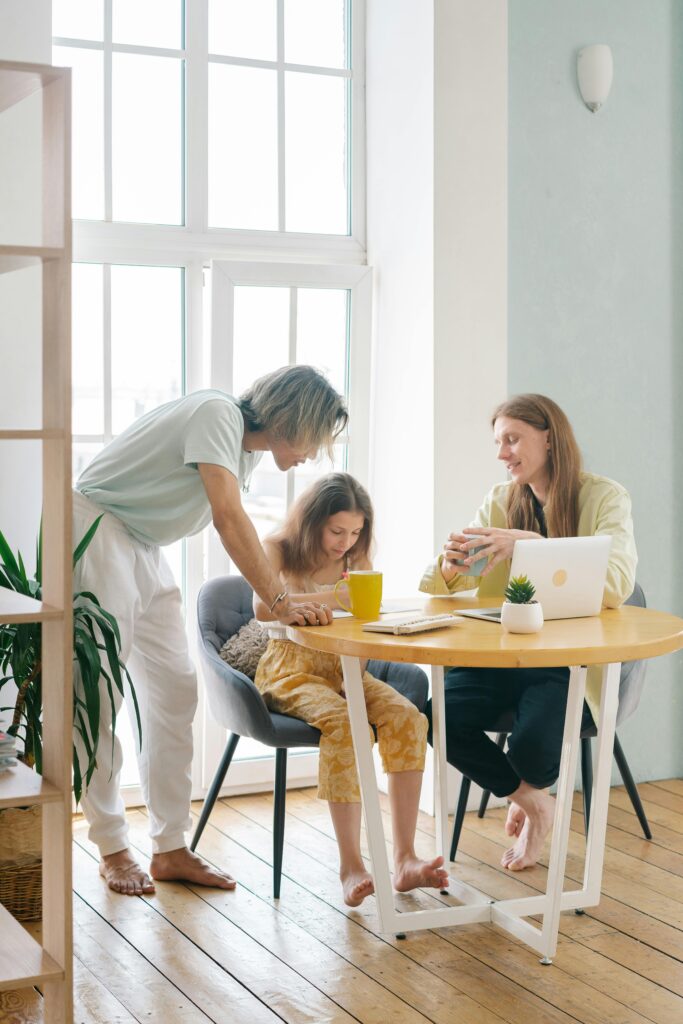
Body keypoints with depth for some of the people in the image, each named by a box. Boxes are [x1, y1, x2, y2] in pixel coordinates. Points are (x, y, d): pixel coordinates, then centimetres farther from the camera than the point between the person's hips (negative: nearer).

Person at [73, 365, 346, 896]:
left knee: (176, 688, 2)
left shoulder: (249, 447, 6)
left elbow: (237, 528, 8)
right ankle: (112, 849, 6)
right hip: (96, 528, -9)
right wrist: (281, 601, -32)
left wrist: (289, 593, -4)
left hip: (145, 548, 9)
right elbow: (228, 517, -31)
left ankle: (171, 849, 7)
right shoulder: (218, 413, -22)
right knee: (101, 692, -5)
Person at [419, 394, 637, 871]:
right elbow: (438, 585, 6)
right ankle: (530, 801, 7)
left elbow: (616, 584, -24)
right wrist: (450, 566, -19)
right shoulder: (500, 501, 10)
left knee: (531, 746, -30)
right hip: (503, 654, 4)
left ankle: (533, 795, 13)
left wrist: (529, 544, -32)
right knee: (441, 718, -23)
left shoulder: (605, 498, -5)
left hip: (572, 660, -4)